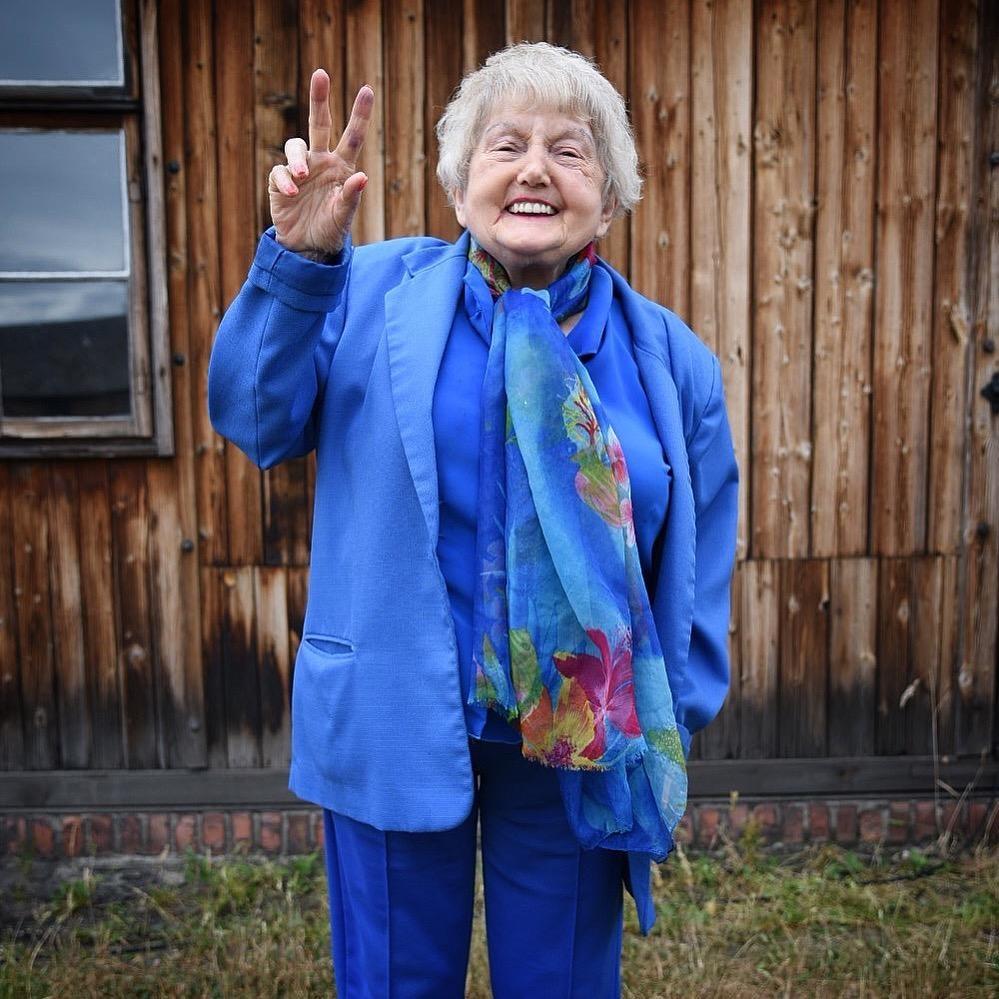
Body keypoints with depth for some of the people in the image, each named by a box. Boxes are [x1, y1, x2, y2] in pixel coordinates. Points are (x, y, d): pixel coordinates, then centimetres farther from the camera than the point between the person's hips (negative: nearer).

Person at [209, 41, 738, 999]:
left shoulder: (669, 358, 1)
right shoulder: (378, 291, -2)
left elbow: (698, 577, 5)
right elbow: (254, 418, -9)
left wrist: (668, 739, 3)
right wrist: (298, 260, -22)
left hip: (579, 746, 1)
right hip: (396, 728, 0)